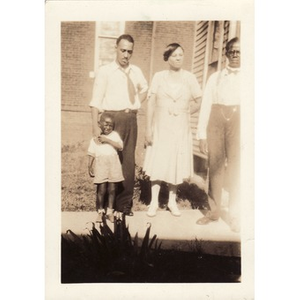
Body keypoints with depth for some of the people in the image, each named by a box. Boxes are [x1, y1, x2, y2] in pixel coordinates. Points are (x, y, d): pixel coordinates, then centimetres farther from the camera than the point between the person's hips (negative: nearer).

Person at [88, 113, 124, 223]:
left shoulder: (114, 135, 6)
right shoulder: (95, 138, 7)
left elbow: (120, 146, -10)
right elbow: (91, 154, 9)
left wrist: (107, 140, -14)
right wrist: (90, 167, 5)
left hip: (113, 166, 1)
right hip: (100, 166, 0)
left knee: (112, 189, 5)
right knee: (101, 189, 0)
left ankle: (110, 211, 18)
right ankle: (100, 211, 16)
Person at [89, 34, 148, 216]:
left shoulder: (136, 71, 11)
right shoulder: (105, 71, -3)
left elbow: (145, 89, 31)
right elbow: (96, 100, -9)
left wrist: (137, 104, 13)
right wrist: (96, 126, -18)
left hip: (130, 119, 5)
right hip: (111, 118, -4)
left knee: (128, 160, 8)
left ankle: (125, 203, 20)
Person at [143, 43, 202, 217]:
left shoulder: (190, 78, 2)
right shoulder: (159, 77, 1)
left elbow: (199, 103, 7)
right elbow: (151, 103, -2)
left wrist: (182, 113, 4)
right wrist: (149, 128, -7)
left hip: (180, 128, 1)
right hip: (161, 126, -1)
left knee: (177, 164, 6)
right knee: (157, 164, -1)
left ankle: (172, 201, 19)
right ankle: (154, 202, 9)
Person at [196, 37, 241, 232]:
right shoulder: (215, 77, 9)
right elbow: (205, 106, 5)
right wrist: (202, 135, -1)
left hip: (238, 123, -2)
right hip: (216, 122, 2)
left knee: (236, 169, 1)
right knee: (215, 167, 8)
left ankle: (235, 215, 15)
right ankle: (214, 211, 21)